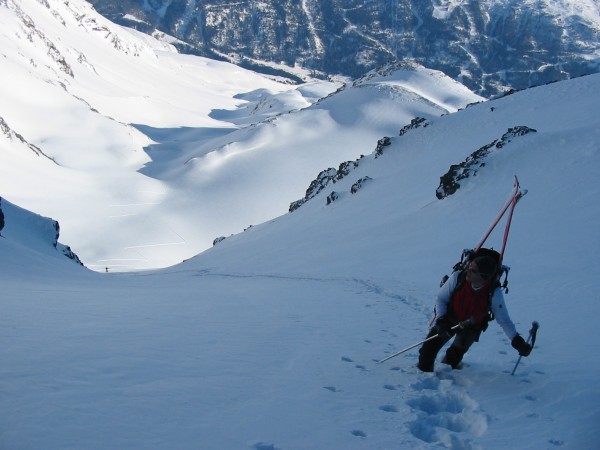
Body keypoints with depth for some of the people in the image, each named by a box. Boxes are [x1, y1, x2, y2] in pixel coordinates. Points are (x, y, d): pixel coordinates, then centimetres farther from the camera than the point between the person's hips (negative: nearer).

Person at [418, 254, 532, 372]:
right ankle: (423, 372, 19)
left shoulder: (494, 293, -28)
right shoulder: (457, 277, -27)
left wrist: (517, 341, -26)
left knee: (455, 354, -9)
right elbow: (441, 298, -12)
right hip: (449, 319, 1)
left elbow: (504, 320, -18)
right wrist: (441, 321, -24)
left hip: (471, 327, -1)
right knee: (430, 347, -6)